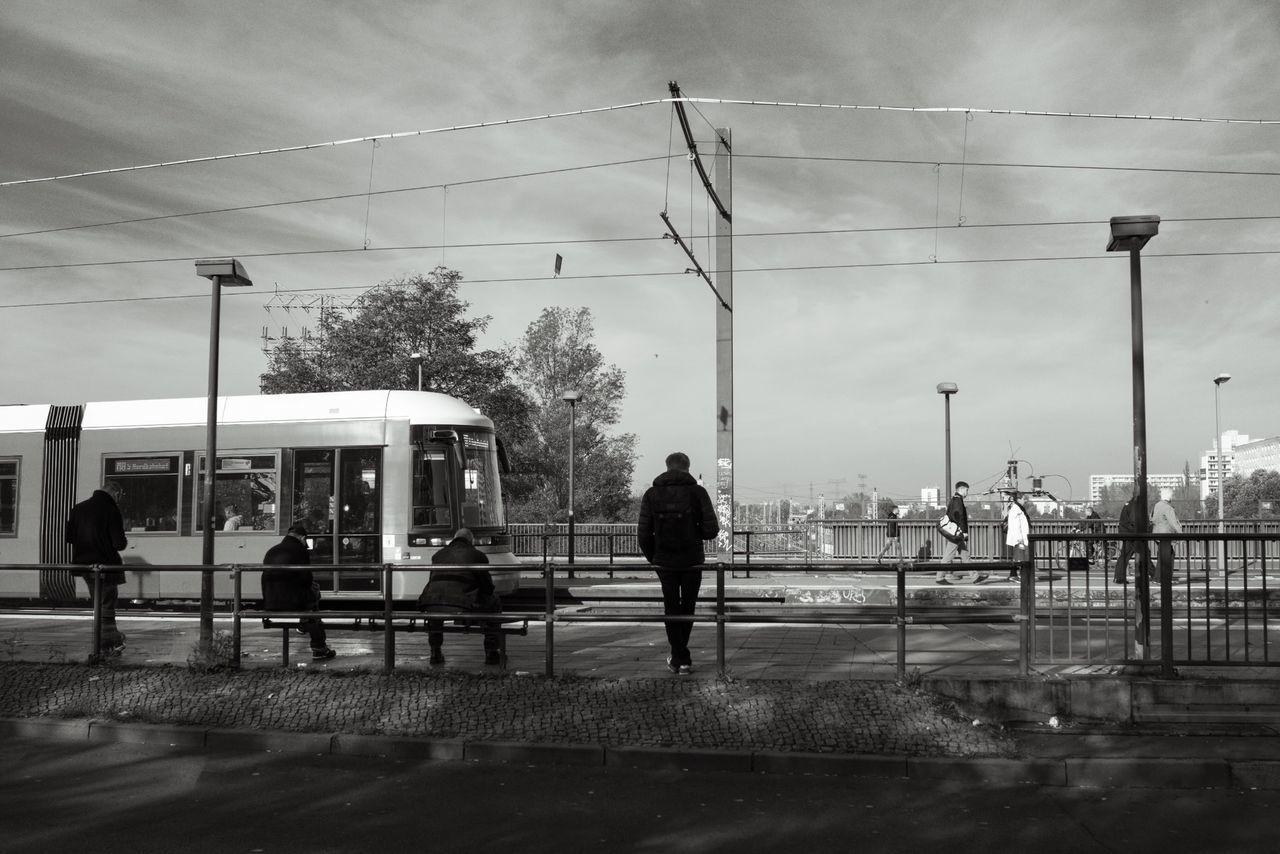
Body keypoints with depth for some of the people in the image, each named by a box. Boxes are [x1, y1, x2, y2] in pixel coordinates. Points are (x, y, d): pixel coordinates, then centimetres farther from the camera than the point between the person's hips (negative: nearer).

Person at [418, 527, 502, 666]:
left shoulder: (438, 554, 25)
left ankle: (435, 653, 36)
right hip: (463, 606, -4)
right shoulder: (478, 555, 14)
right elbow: (488, 588, 16)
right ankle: (491, 653, 22)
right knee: (494, 605, 23)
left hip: (432, 604, 4)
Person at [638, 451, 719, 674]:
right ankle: (681, 658, 23)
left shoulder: (652, 494, -2)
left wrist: (652, 558, 11)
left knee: (671, 608, 12)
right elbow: (711, 530, -10)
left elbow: (643, 533, -3)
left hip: (664, 562, 1)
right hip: (692, 561, -1)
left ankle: (679, 658, 8)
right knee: (687, 607, 15)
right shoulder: (697, 492, -7)